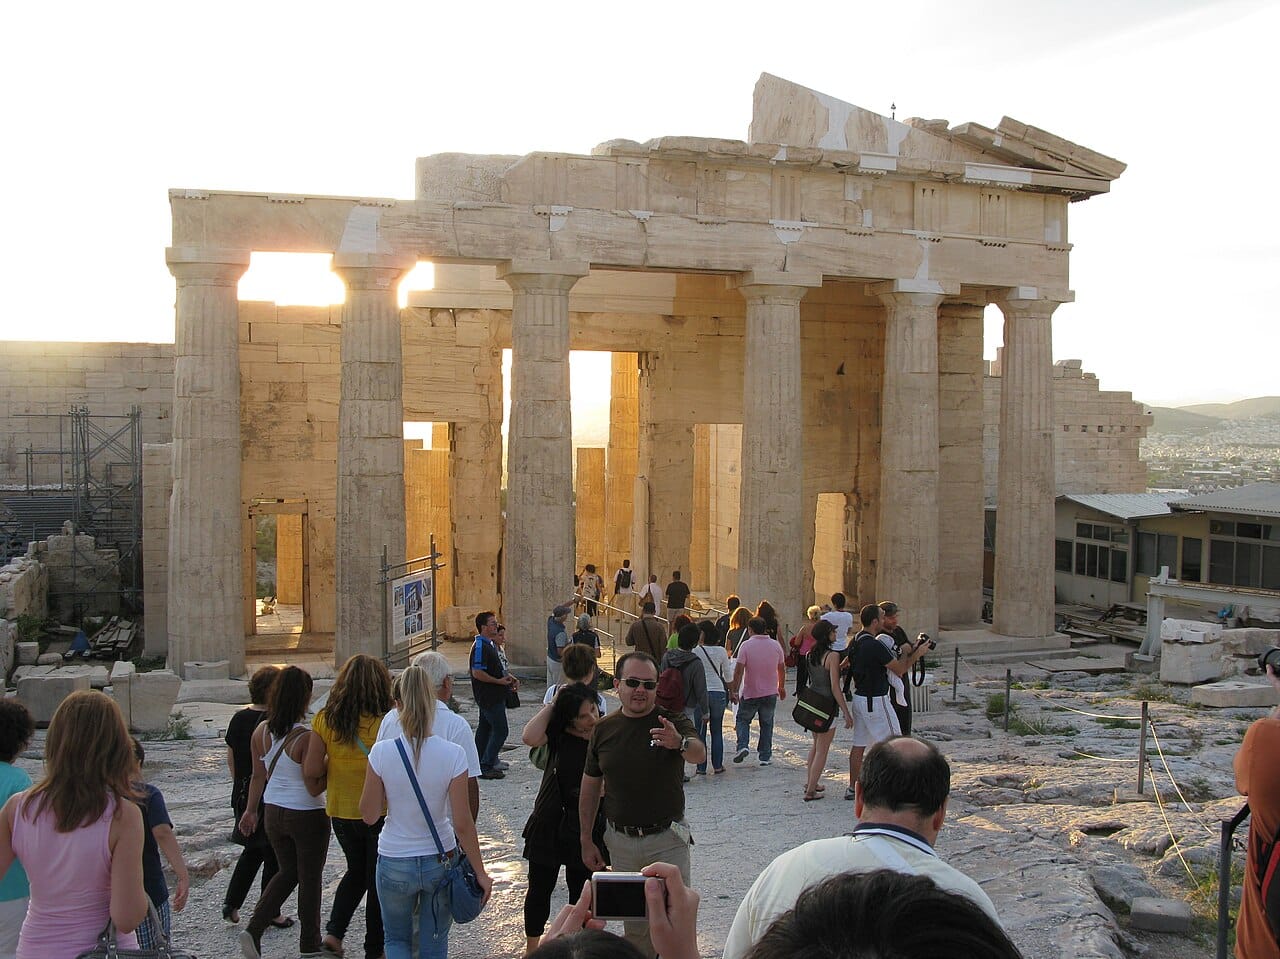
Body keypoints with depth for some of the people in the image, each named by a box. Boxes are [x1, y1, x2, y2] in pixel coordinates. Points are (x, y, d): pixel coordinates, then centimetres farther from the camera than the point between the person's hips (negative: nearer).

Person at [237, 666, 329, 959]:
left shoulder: (261, 732, -4)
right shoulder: (307, 737, -23)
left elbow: (258, 776, 8)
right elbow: (314, 788, -20)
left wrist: (251, 810, 19)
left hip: (274, 812, 6)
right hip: (308, 815, -6)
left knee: (288, 872, 23)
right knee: (310, 879, 11)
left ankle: (254, 930, 9)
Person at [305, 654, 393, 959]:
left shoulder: (325, 719, -9)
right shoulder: (384, 722, -20)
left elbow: (310, 771, -10)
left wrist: (319, 788, 10)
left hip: (340, 811, 4)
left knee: (356, 870, 26)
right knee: (378, 879, 13)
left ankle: (333, 933, 16)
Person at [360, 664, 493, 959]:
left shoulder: (382, 752, -15)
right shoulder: (452, 754, -16)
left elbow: (369, 815, -5)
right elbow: (463, 824, -12)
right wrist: (480, 872, -2)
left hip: (394, 864, 0)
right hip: (440, 862, 0)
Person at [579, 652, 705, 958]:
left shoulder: (674, 723, -10)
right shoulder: (604, 729, 0)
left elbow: (699, 754, -31)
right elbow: (590, 788, 8)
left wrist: (680, 742, -54)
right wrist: (586, 841, 8)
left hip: (668, 839, -3)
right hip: (621, 840, 3)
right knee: (634, 920, 16)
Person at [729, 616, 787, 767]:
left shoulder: (746, 645, -12)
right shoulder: (775, 645, 0)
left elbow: (739, 670, -15)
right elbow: (782, 669, 9)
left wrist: (734, 690, -8)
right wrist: (782, 687, 23)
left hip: (750, 693, -3)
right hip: (771, 692, 3)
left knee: (743, 720, 14)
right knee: (766, 723, 14)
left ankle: (742, 746, -6)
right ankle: (765, 756, 14)